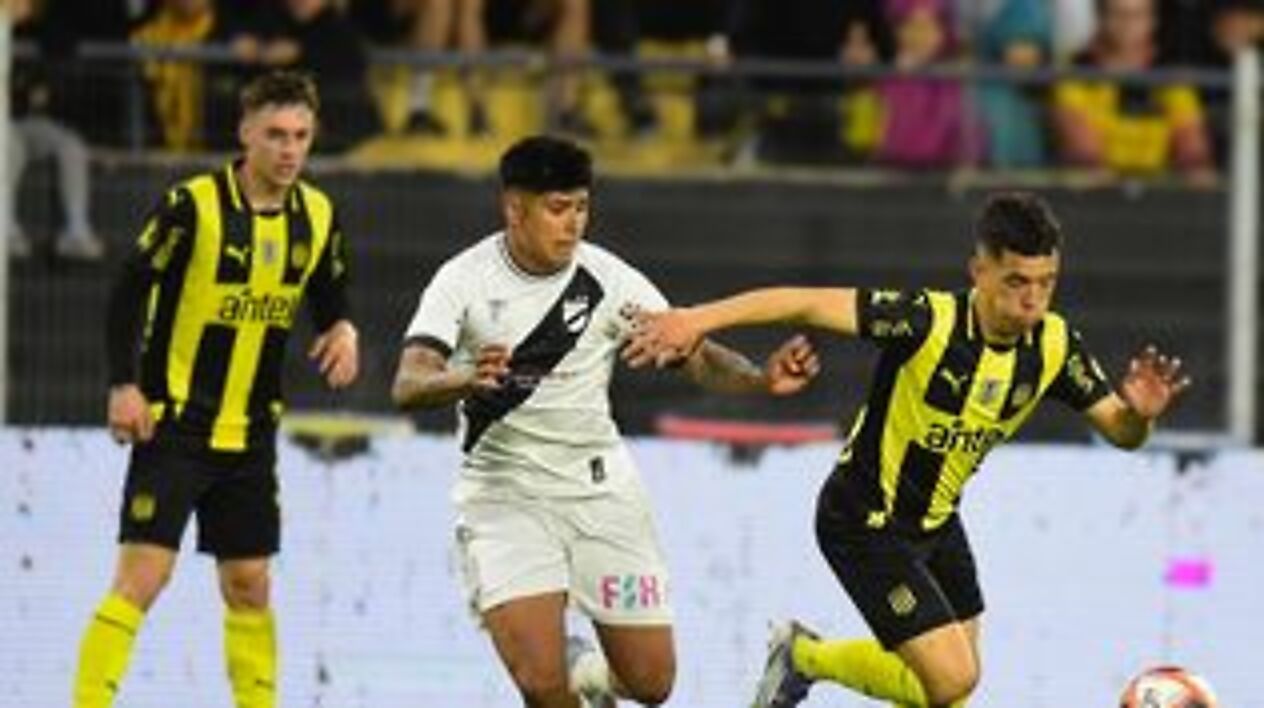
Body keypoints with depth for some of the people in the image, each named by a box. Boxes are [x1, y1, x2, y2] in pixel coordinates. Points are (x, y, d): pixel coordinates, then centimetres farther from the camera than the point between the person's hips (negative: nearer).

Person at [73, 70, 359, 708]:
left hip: (249, 434, 5)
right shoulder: (193, 206, -14)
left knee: (249, 586, 11)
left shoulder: (317, 217, 3)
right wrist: (123, 385, -20)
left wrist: (342, 332, -8)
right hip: (173, 424, -5)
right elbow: (128, 292, -11)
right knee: (141, 578, -14)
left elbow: (330, 300, 16)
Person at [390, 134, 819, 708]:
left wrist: (763, 379, -29)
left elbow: (695, 355, -8)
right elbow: (408, 386, -23)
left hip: (600, 489, 2)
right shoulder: (466, 280, -12)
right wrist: (467, 380, -46)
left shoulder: (608, 280, -8)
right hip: (503, 495, -2)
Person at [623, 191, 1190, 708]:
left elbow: (1118, 430, -3)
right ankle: (805, 656, 13)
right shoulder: (929, 320, -30)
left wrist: (1139, 413, -27)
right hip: (864, 522, -7)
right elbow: (808, 303, -32)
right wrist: (698, 320, -39)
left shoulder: (1055, 345, -12)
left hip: (935, 522, 7)